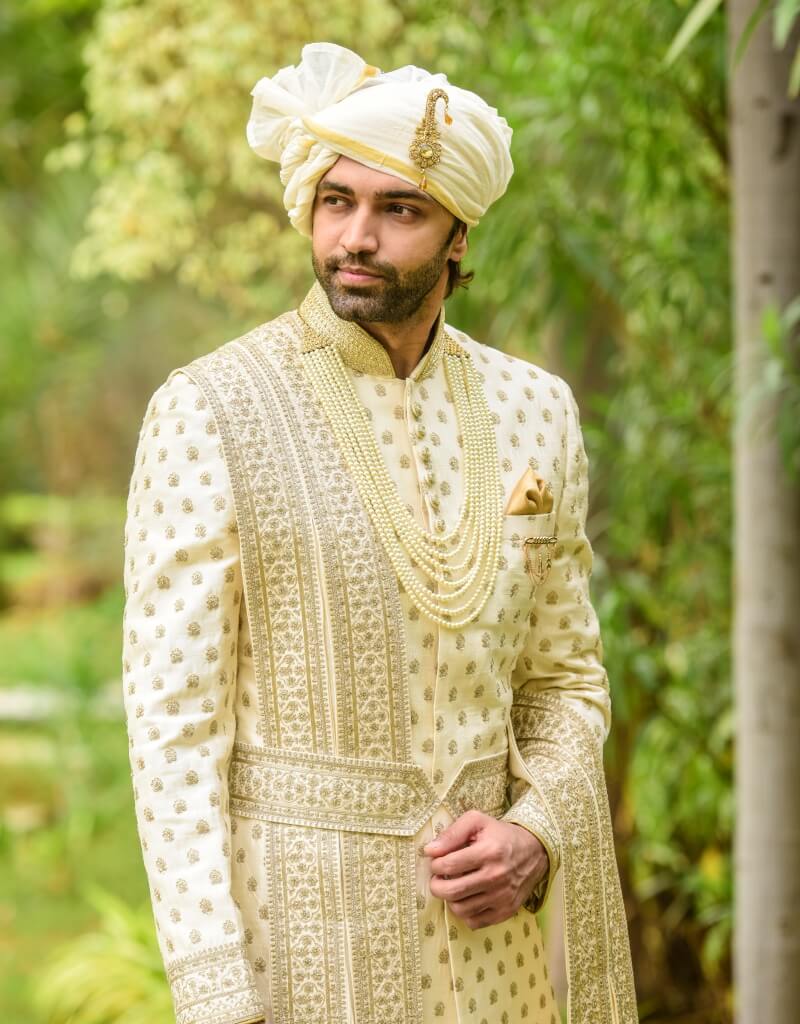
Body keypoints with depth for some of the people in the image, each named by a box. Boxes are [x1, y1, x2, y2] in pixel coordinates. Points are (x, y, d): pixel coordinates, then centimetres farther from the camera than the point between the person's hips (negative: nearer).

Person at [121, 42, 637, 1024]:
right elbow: (172, 720, -11)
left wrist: (537, 837, -7)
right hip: (290, 914, -4)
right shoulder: (206, 413, -9)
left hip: (480, 933, 4)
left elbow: (564, 678, 12)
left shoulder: (532, 411, 4)